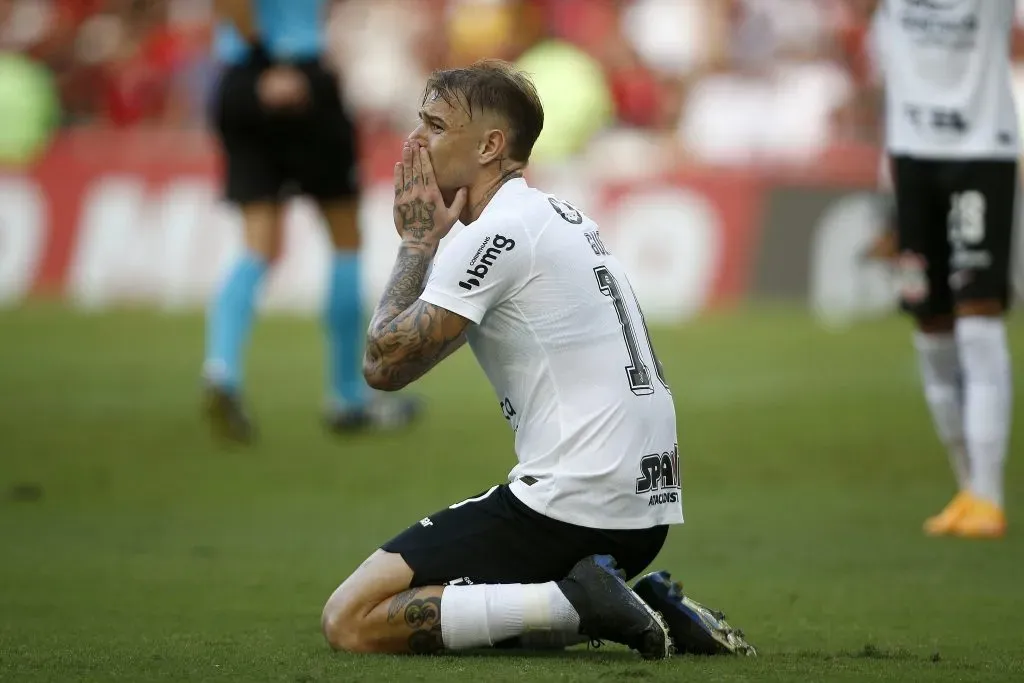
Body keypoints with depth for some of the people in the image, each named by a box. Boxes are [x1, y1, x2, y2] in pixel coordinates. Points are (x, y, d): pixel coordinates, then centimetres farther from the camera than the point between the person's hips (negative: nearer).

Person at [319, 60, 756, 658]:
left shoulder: (495, 234, -10)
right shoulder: (564, 217, 20)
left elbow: (386, 364, -7)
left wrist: (417, 240, 2)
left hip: (571, 507, -10)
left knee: (351, 620, -10)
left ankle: (571, 604, -16)